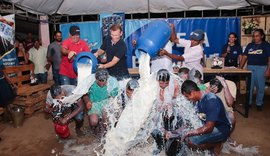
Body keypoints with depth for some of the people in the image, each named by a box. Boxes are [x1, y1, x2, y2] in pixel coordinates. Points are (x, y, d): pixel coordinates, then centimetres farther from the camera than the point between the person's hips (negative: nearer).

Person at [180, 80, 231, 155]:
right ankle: (214, 142, 4)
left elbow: (208, 128, -29)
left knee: (191, 141, -24)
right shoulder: (199, 100, 0)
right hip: (209, 126, 9)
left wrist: (190, 132, -23)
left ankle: (216, 145, -2)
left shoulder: (211, 100, -27)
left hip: (221, 129, -9)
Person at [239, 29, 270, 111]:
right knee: (249, 86, 7)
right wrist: (240, 68, 1)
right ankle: (248, 102, 19)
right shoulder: (250, 45, 9)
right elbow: (244, 57, 7)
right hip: (250, 67, 3)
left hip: (261, 68, -3)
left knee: (260, 87, 5)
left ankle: (259, 103, 19)